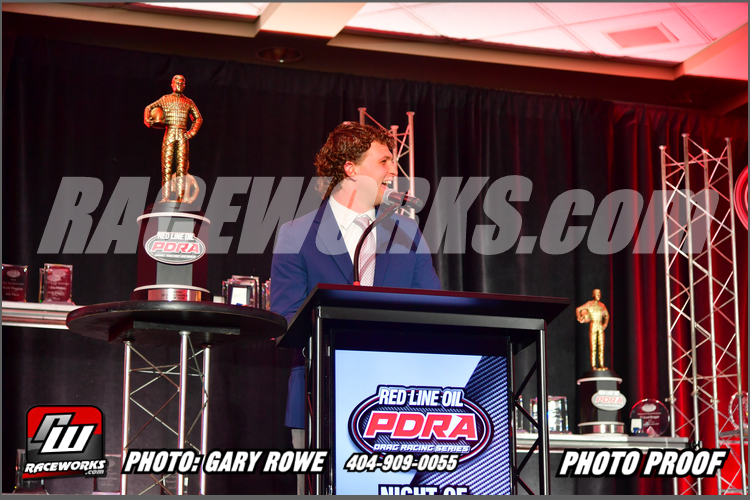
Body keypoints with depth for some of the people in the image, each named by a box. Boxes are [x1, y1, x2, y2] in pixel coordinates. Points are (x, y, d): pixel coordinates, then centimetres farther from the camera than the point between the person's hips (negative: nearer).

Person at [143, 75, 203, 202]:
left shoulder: (188, 102, 14)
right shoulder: (165, 99, 11)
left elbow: (198, 119, 16)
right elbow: (149, 108, 10)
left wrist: (191, 133, 4)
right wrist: (148, 121, -8)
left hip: (182, 136, 1)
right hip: (169, 134, -1)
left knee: (181, 167, -4)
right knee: (167, 166, -7)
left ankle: (180, 197, -5)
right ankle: (165, 196, -9)